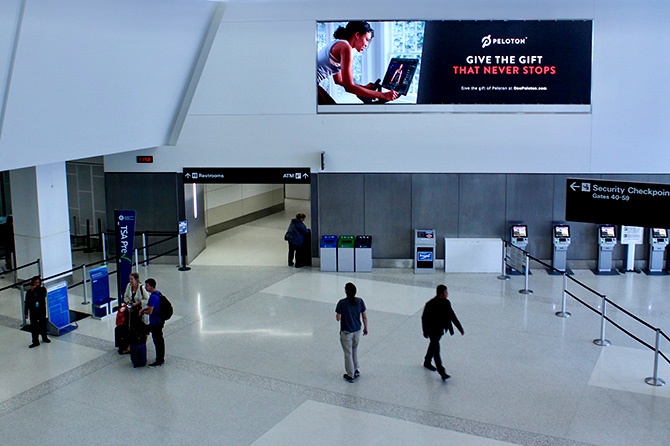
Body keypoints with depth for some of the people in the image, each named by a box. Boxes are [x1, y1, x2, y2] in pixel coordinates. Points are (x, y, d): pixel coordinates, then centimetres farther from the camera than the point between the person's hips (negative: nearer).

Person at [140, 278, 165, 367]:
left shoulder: (153, 297, -24)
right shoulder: (158, 293, 6)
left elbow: (150, 312, -25)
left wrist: (143, 312, -7)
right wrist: (144, 309, 9)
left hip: (155, 323, -10)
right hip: (160, 321, 10)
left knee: (157, 341, 0)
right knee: (160, 340, 18)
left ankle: (159, 361, 9)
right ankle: (161, 358, 29)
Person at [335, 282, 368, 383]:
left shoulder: (342, 303, -20)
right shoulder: (360, 301, -9)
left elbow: (338, 318, -16)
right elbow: (364, 317, -2)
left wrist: (337, 313, 6)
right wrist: (365, 328, 12)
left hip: (346, 332, -4)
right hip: (357, 331, 4)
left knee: (348, 353, 9)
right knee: (355, 350, 26)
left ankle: (350, 375, 18)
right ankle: (355, 371, 35)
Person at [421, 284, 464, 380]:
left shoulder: (446, 303, -4)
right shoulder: (431, 304, -23)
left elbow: (452, 315, 7)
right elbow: (424, 318, -17)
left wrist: (459, 327, 6)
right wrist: (426, 332, -16)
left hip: (440, 329, 7)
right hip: (432, 330, -7)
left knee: (433, 346, 23)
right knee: (436, 349, -7)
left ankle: (427, 362, 44)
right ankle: (442, 372, -7)